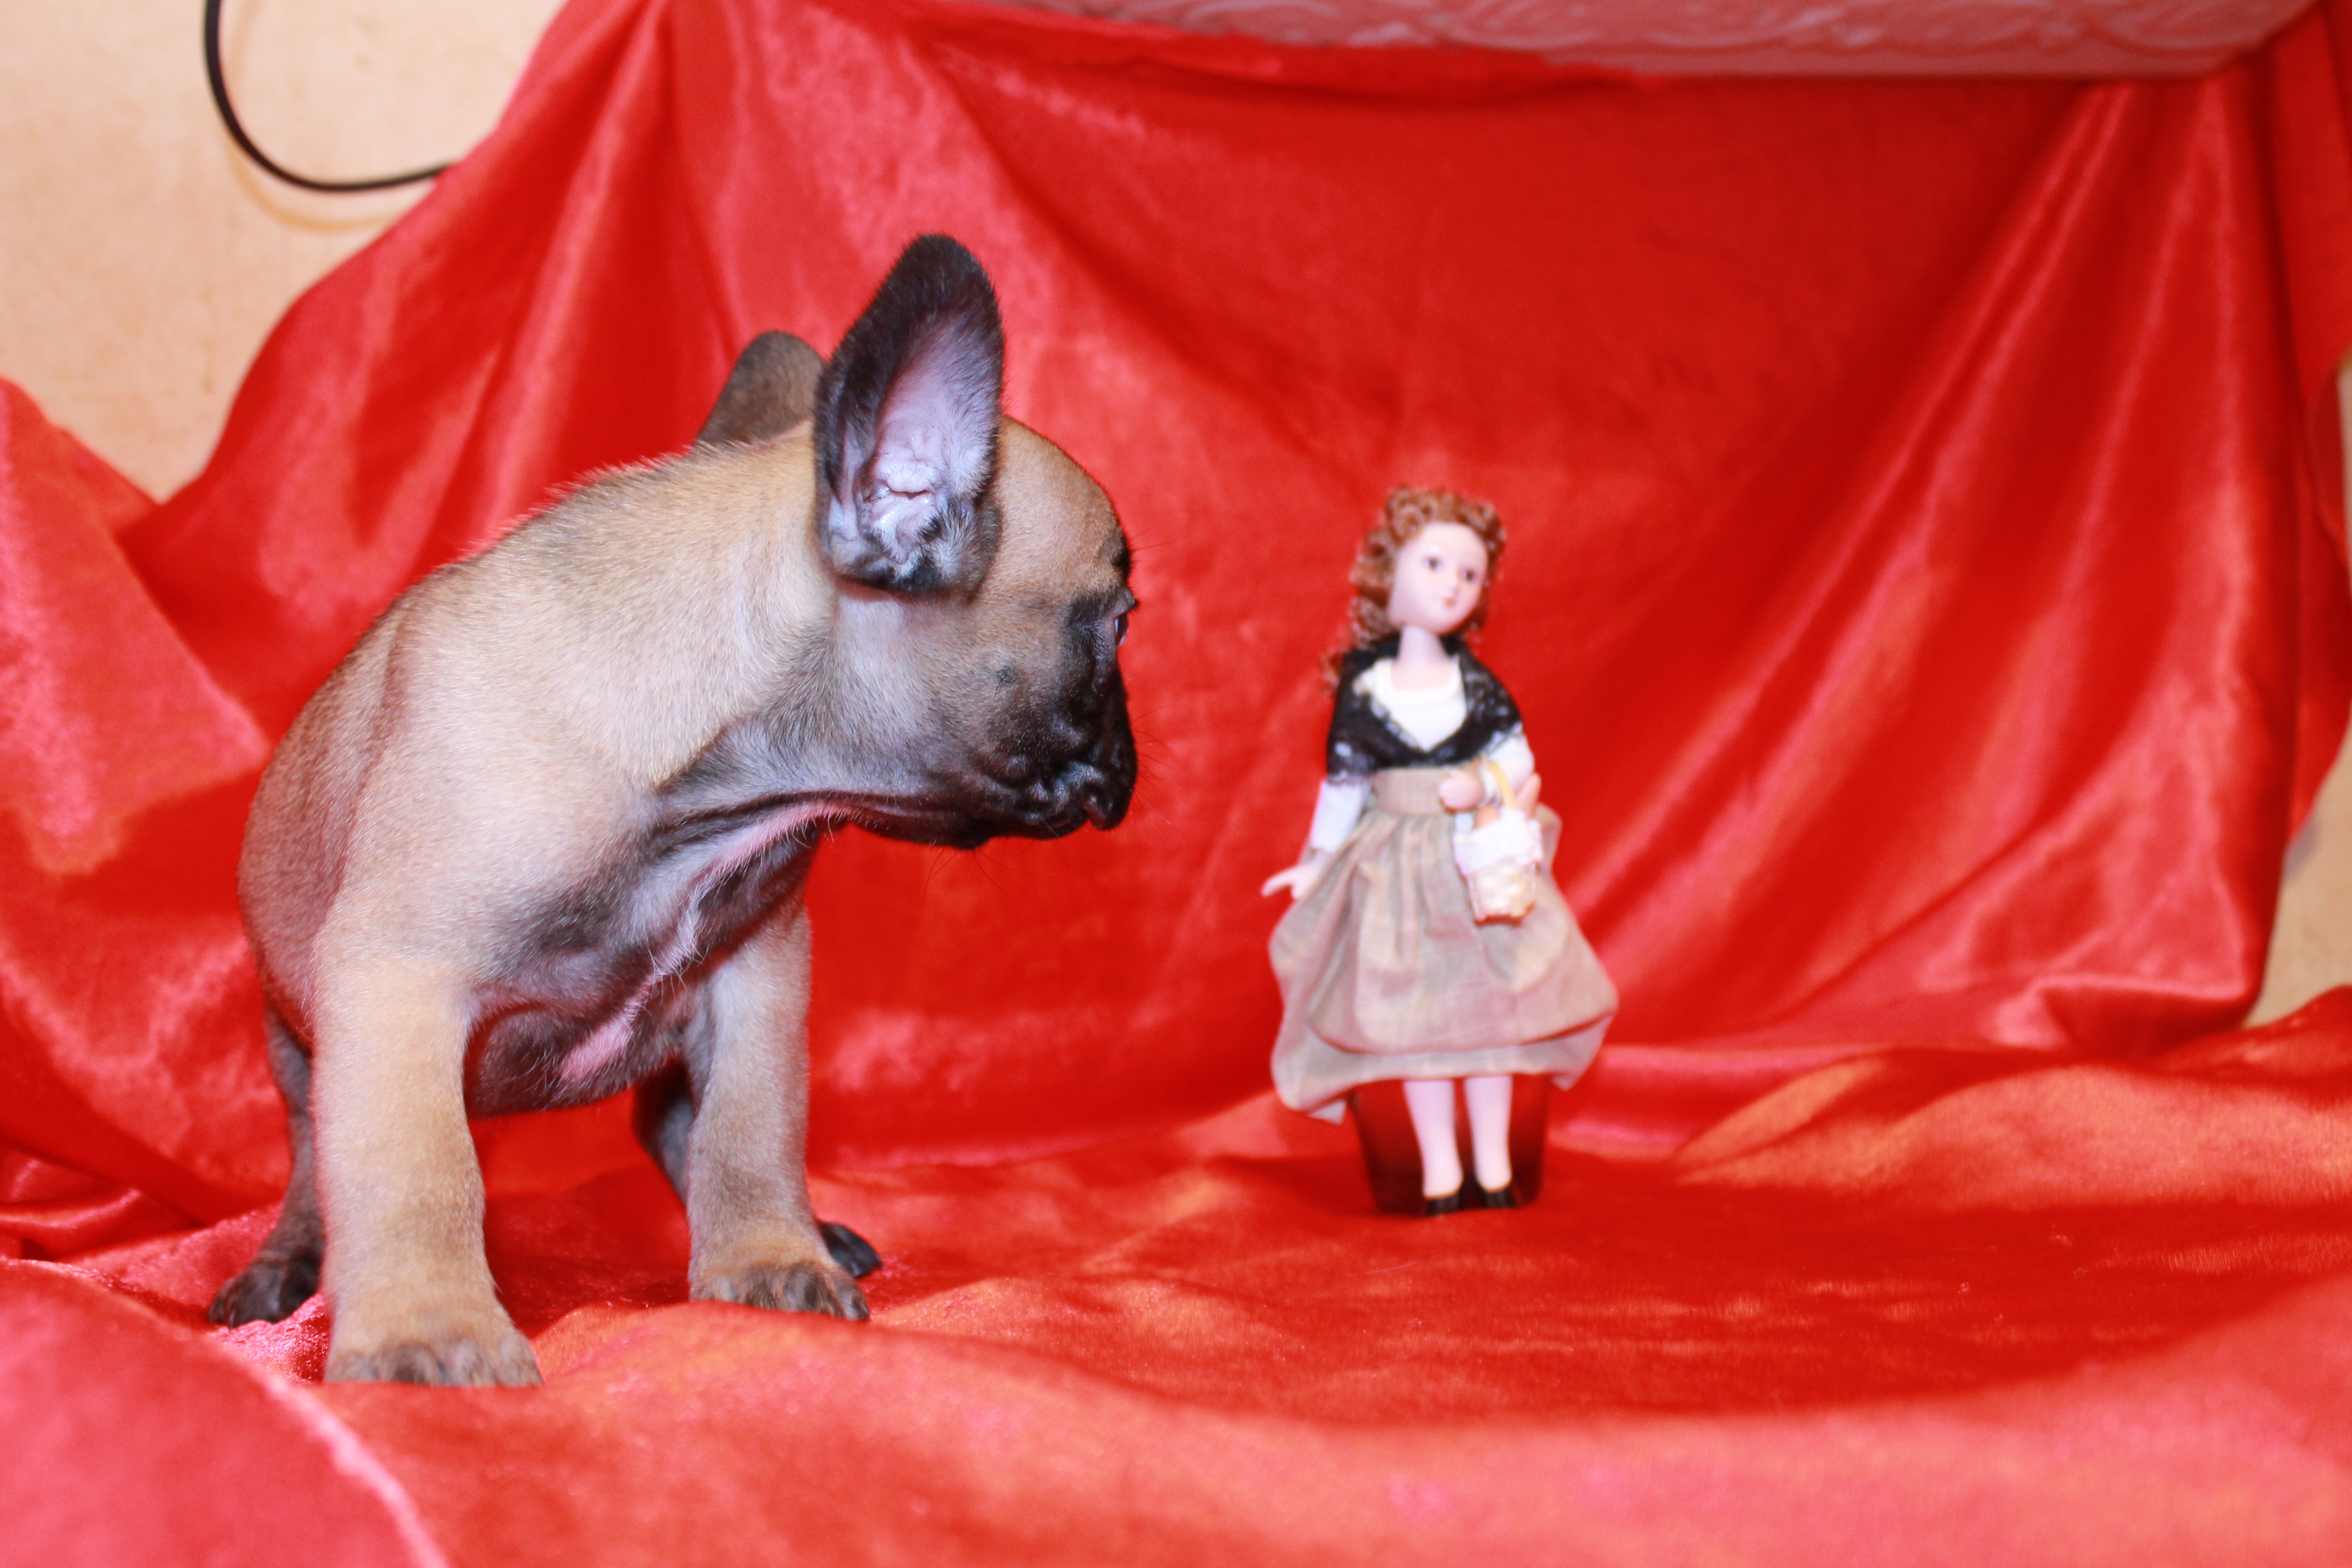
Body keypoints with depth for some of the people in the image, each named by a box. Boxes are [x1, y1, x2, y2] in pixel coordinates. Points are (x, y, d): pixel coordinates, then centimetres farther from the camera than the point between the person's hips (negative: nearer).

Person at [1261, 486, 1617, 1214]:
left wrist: (1484, 783, -17)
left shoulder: (1476, 682, 0)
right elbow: (1343, 781, 3)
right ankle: (1439, 1170, 11)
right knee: (1413, 1019, 1)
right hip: (1398, 871, -2)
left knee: (1489, 1012, 5)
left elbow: (1517, 752, 3)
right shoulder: (1362, 688, -5)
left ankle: (1493, 1165, 16)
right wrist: (1318, 861, 9)